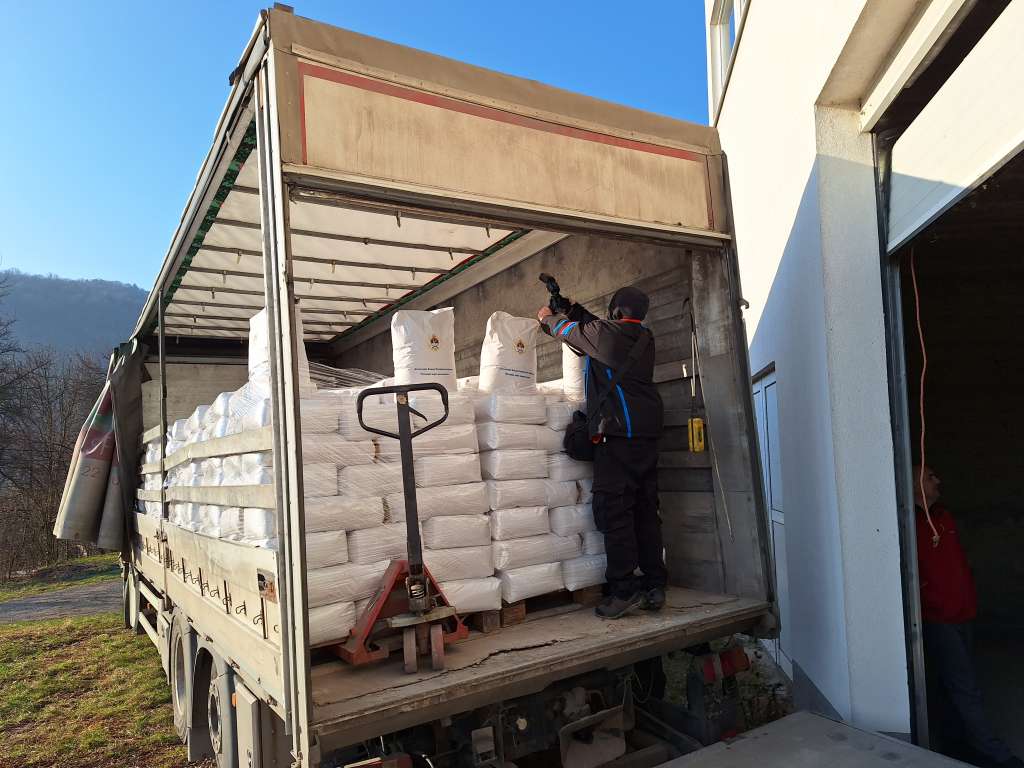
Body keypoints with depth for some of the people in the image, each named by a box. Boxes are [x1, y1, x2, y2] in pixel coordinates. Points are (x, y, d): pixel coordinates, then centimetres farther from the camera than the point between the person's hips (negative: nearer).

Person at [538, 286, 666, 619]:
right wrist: (576, 310, 36)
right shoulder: (644, 337, 15)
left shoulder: (605, 332, -6)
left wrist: (548, 318, 32)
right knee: (645, 508, 10)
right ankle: (654, 586, 15)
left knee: (613, 507, -6)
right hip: (647, 432, 8)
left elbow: (568, 331, 13)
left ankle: (624, 589, -7)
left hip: (618, 430, -8)